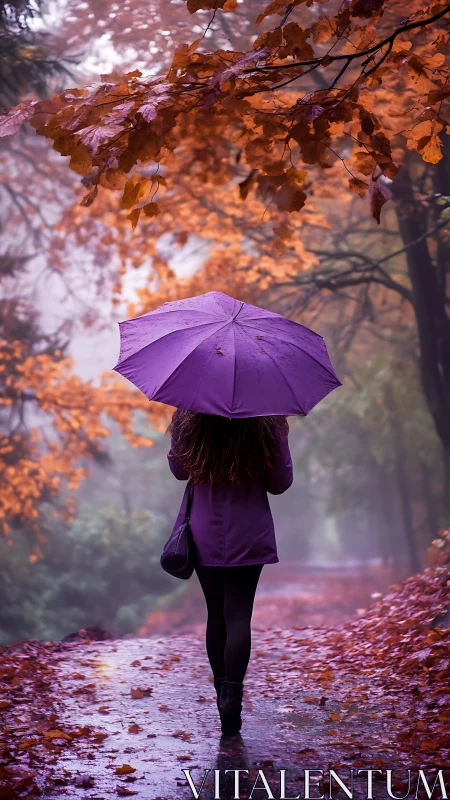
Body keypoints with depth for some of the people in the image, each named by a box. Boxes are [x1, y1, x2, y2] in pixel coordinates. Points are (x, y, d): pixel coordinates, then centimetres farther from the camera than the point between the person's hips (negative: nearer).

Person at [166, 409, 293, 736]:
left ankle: (223, 694, 21)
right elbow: (280, 483, -2)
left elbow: (178, 470, 8)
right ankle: (232, 695, -14)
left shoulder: (188, 419, -6)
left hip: (203, 536, 2)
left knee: (216, 615, 14)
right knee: (238, 615, 0)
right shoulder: (267, 424, -12)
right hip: (248, 537, -2)